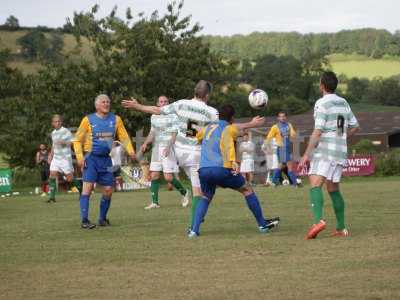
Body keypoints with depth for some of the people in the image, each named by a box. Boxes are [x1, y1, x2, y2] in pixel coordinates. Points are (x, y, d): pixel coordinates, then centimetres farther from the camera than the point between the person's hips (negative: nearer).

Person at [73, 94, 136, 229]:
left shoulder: (115, 119, 6)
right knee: (88, 186, -15)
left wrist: (130, 151, -11)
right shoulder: (88, 120, -2)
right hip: (91, 157, -4)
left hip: (106, 158, 4)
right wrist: (80, 157, -10)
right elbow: (77, 140, 2)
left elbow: (124, 137, 7)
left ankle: (102, 219, 21)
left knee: (108, 189, 2)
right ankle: (84, 220, -15)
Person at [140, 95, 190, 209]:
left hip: (168, 149, -6)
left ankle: (184, 192, 14)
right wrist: (145, 143, 4)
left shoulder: (172, 116, -4)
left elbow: (174, 134, -8)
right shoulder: (154, 117, 13)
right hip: (156, 148, 6)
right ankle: (155, 202, 4)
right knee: (154, 175, -1)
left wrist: (168, 147, -22)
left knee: (168, 177, -10)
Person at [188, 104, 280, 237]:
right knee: (247, 190, 15)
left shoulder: (207, 128, 25)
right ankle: (262, 224, 19)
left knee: (205, 198, 25)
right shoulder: (229, 128, 11)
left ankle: (194, 230, 5)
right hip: (221, 169, -4)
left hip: (204, 170, 4)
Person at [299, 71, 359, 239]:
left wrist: (306, 155, -15)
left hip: (324, 151, -7)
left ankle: (318, 220, -38)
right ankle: (341, 228, 16)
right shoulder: (343, 103, 13)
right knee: (334, 189, 17)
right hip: (341, 152, 7)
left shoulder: (322, 104, -9)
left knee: (315, 185, -17)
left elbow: (317, 132, -16)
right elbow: (354, 127, 22)